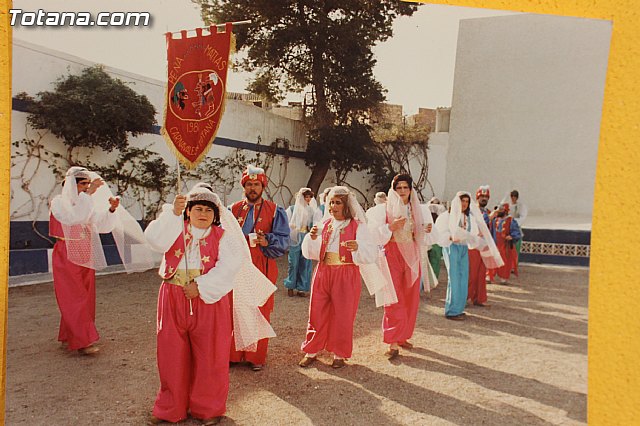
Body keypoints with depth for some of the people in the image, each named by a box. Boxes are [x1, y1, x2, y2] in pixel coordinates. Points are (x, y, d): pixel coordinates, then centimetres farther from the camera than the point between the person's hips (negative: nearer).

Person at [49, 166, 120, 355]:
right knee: (74, 299, -5)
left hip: (86, 258, 6)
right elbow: (74, 216, -30)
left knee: (85, 298, 10)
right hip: (67, 258, -6)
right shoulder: (59, 202, -8)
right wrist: (89, 193, -32)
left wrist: (111, 209, -18)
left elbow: (104, 226, -2)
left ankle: (68, 337, 23)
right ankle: (83, 341, -2)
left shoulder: (88, 204, 7)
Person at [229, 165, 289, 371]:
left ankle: (257, 356, 16)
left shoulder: (275, 211, 3)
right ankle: (234, 353, 20)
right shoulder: (234, 210, 11)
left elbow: (283, 239, -3)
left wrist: (267, 241, -20)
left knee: (260, 313, 3)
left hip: (262, 268, -2)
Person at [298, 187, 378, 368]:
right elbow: (312, 253, 7)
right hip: (323, 273, 4)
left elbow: (371, 253, -11)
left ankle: (339, 354, 21)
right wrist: (313, 238, -12)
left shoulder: (357, 226, -3)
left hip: (346, 276, -3)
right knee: (317, 313, 7)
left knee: (343, 316, 5)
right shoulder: (325, 224, 9)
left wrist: (358, 247, -30)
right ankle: (311, 351, 21)